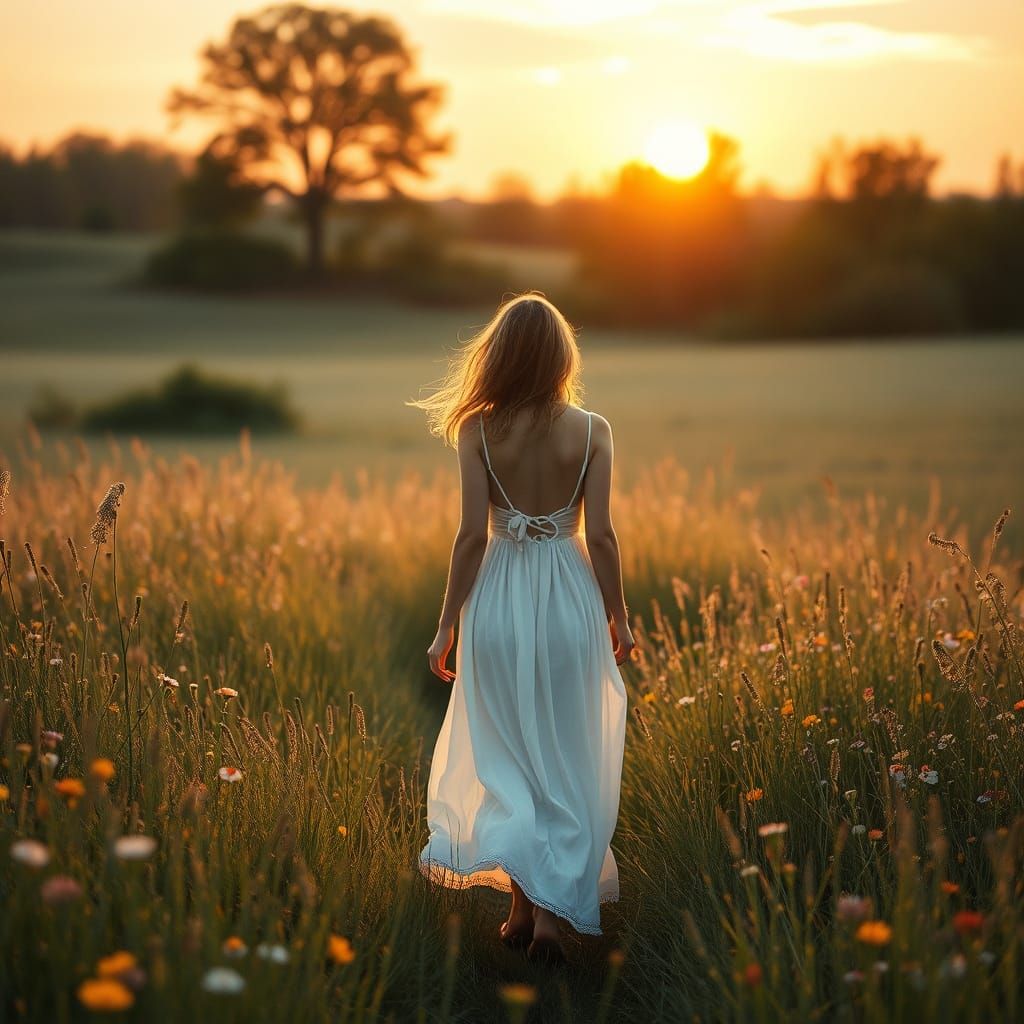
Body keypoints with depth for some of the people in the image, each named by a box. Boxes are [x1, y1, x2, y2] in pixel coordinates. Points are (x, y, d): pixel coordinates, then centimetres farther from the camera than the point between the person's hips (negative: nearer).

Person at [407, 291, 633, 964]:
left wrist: (447, 626, -2)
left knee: (507, 759, 14)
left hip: (499, 604, 0)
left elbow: (473, 536, -10)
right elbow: (601, 537, -7)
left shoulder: (478, 430, -7)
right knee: (565, 763, 10)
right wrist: (619, 619, 6)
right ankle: (550, 913, 8)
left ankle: (522, 907, 15)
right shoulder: (592, 431, -6)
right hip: (569, 604, 0)